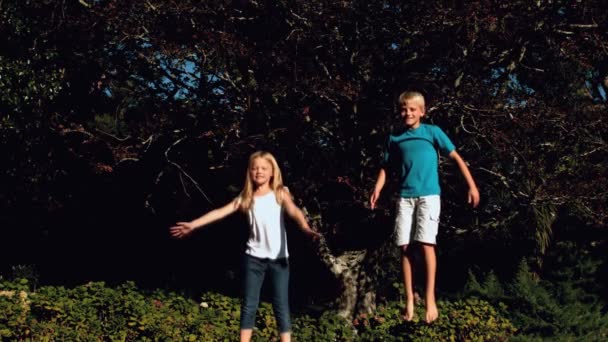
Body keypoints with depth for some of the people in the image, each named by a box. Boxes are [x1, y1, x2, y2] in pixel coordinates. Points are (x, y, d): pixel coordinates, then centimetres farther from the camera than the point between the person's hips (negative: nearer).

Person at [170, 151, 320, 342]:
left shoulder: (280, 193, -2)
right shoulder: (246, 197, 6)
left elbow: (294, 211, -18)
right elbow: (221, 212, 3)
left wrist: (306, 228, -39)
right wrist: (193, 225, -4)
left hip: (278, 258, -2)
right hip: (254, 257, 3)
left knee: (281, 305, 1)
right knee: (249, 304, 5)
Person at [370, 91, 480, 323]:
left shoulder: (432, 132, 2)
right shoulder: (394, 138, 10)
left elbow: (456, 157, 2)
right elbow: (386, 167, 17)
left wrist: (472, 185, -4)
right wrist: (377, 190, 1)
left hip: (428, 195, -3)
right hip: (405, 197, 3)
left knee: (426, 243, -12)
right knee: (405, 246, 1)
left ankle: (430, 298, -6)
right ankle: (409, 299, 9)